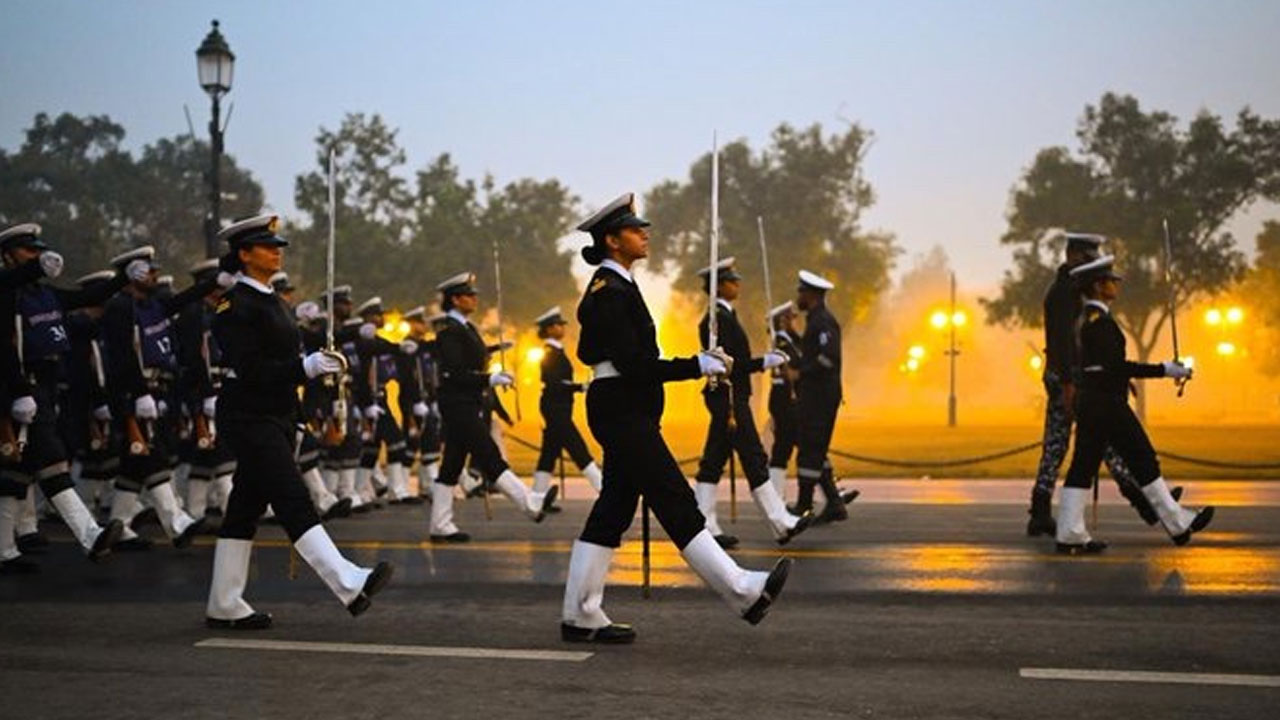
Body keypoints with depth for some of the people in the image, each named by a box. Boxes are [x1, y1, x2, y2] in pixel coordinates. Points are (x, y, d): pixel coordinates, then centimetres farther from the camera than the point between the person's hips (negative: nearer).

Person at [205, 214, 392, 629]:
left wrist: (294, 425, 20)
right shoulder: (234, 305, -11)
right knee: (293, 501, -15)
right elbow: (249, 369, -20)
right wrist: (307, 366, -25)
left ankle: (224, 606, 15)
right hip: (249, 420, -9)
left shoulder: (269, 301, 17)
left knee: (246, 509, 10)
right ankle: (350, 586, -24)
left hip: (277, 418, 9)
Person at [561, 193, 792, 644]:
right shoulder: (610, 292, -15)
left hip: (625, 411, 11)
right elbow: (633, 366, -21)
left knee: (614, 508, 10)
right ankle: (743, 594, -5)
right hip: (623, 412, -11)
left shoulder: (614, 286, 16)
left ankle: (580, 616, 13)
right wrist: (699, 365, -16)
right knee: (675, 504, -7)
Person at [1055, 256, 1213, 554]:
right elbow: (1116, 365, -22)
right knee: (1143, 461, -1)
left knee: (1083, 466, 6)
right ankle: (1178, 524, 7)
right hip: (1107, 404, -10)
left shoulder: (1086, 318, 15)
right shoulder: (1100, 320, -16)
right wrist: (1164, 370, -20)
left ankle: (1070, 535, 4)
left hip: (1089, 403, 10)